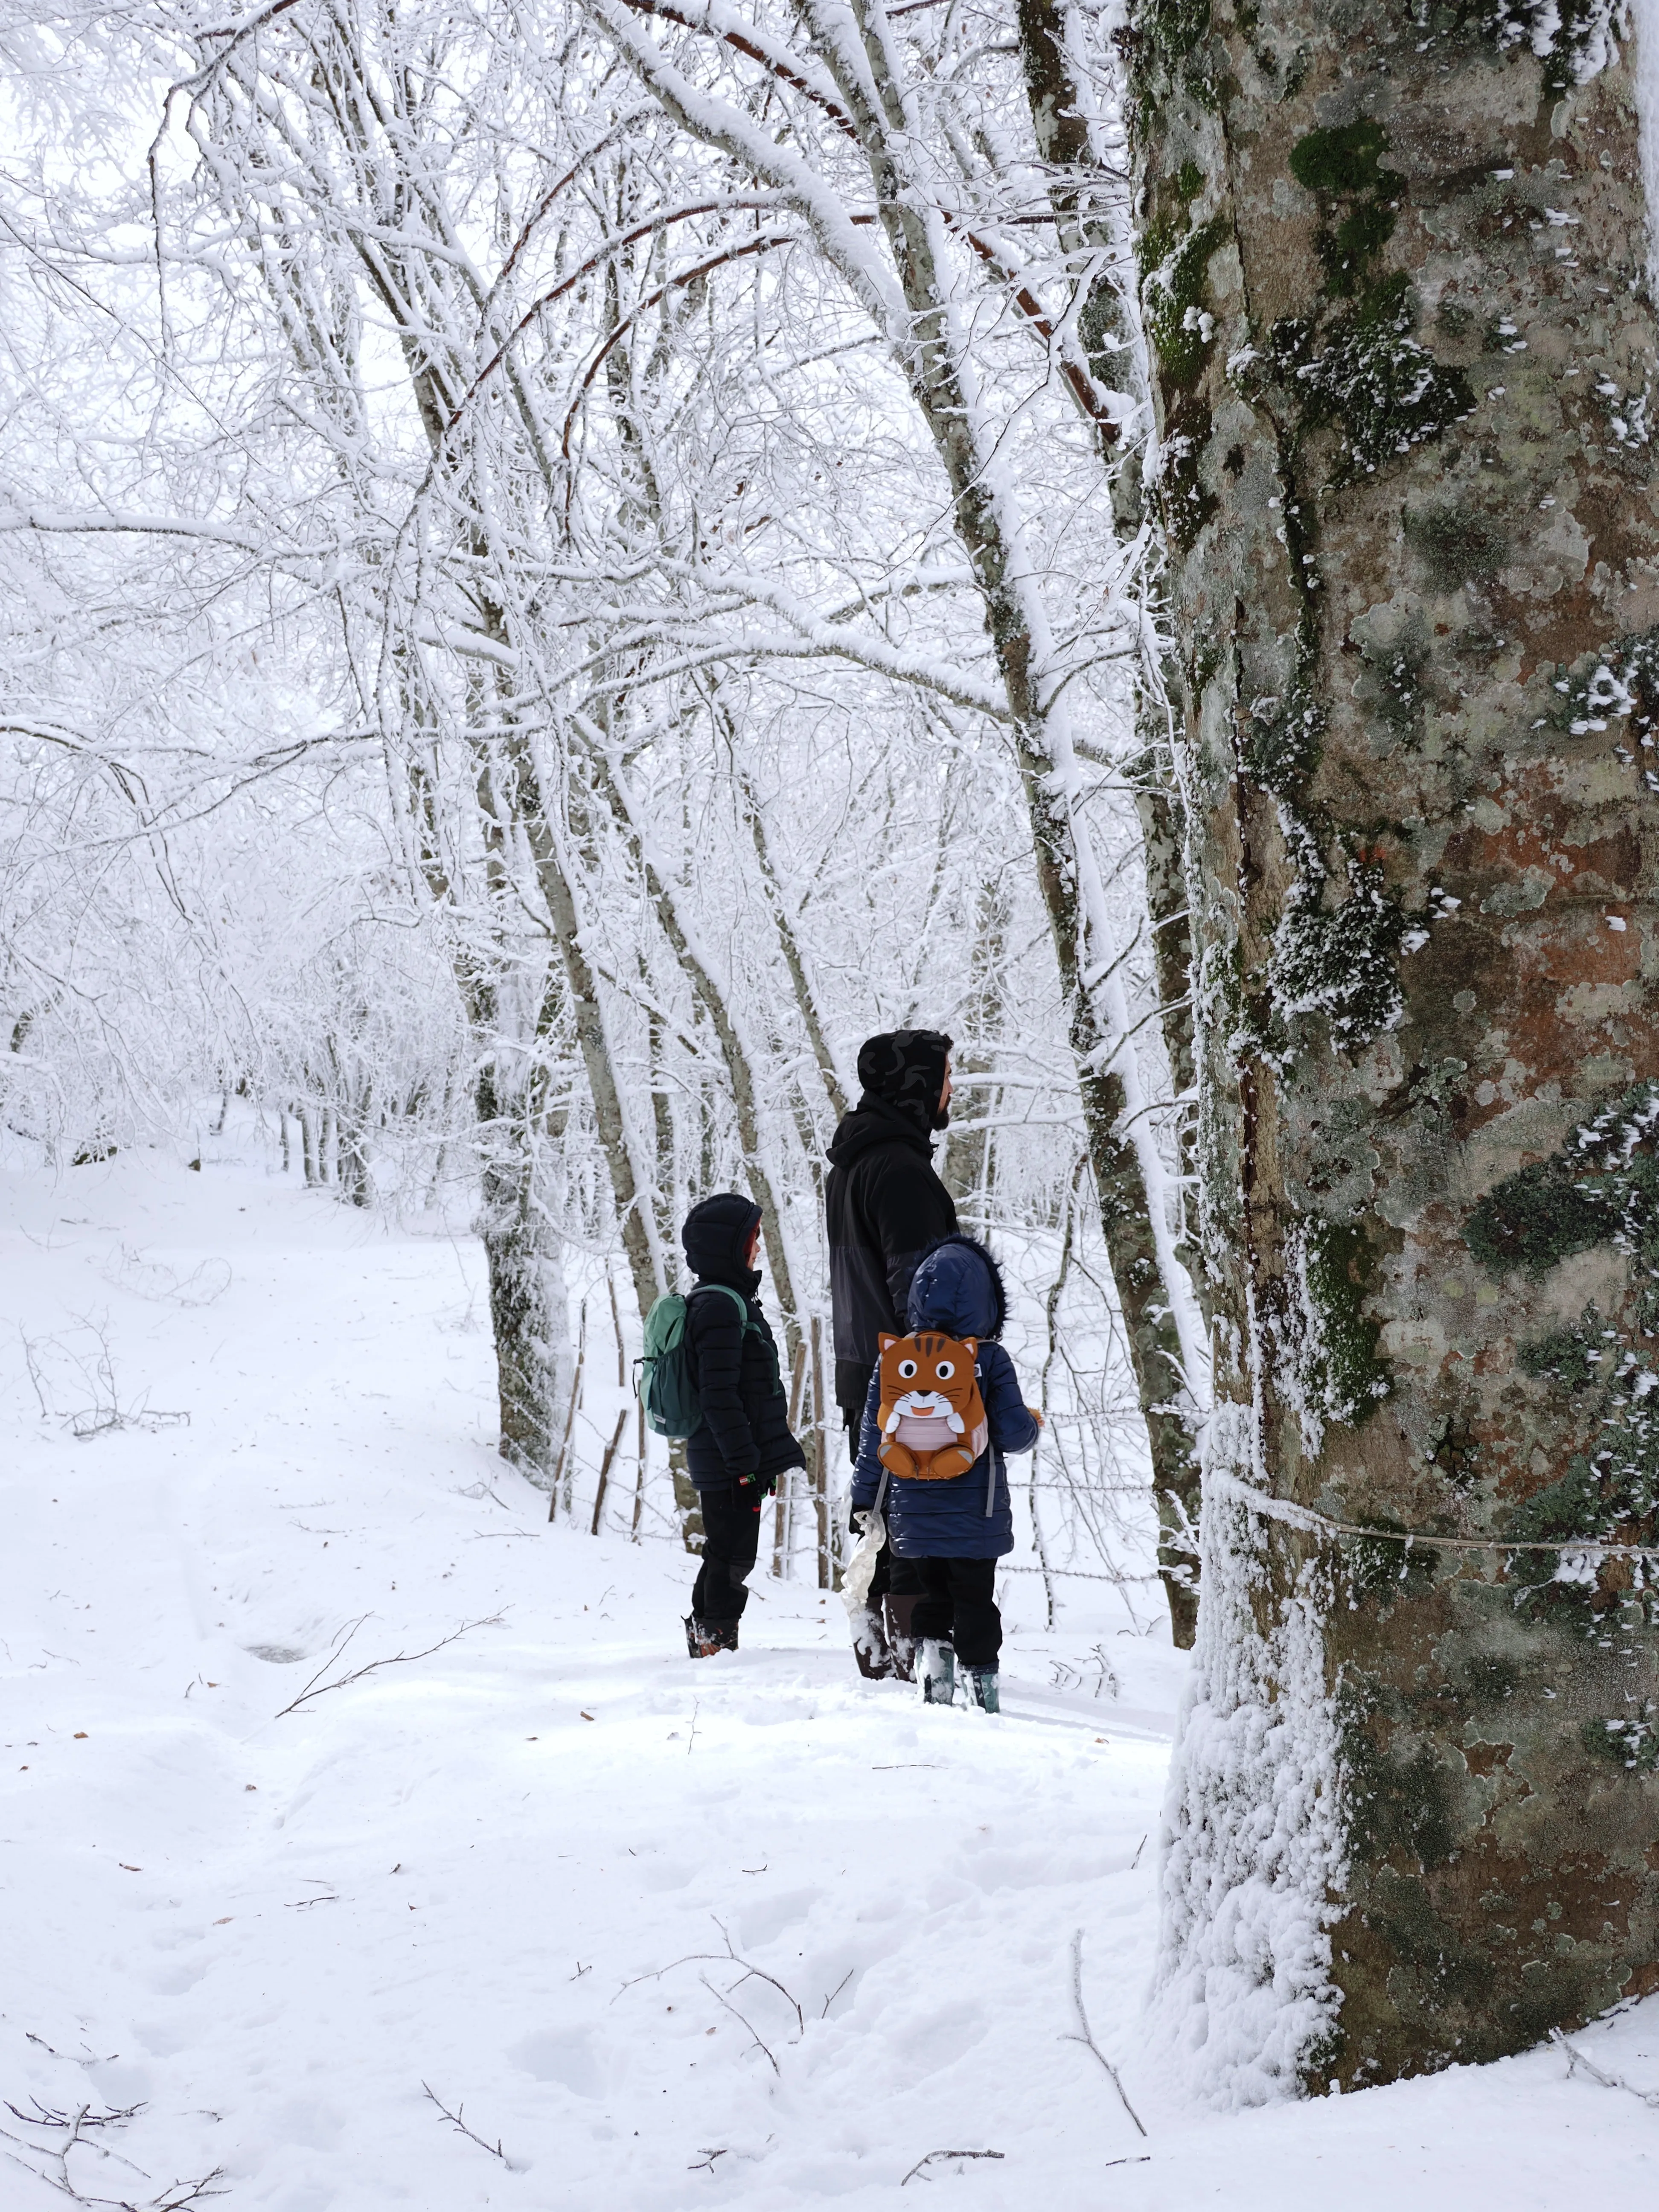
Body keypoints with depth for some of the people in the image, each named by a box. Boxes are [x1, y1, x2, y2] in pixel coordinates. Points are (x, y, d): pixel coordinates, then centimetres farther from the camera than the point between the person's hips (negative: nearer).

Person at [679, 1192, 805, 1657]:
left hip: (721, 1462, 10)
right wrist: (746, 1463, -22)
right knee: (732, 1558, -4)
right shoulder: (720, 1306, -17)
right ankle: (716, 1640, 1)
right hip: (727, 1463, -10)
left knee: (727, 1557, 17)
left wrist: (756, 1460, 25)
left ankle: (706, 1641, 24)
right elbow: (719, 1396, -22)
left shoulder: (727, 1300, 16)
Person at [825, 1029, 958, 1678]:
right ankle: (911, 1649, -5)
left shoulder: (849, 1164, 16)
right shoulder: (900, 1169, -16)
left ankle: (875, 1648, 21)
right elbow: (918, 1287, -20)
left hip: (862, 1375, 10)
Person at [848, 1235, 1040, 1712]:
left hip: (912, 1515, 2)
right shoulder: (989, 1360, -10)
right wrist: (1034, 1425, 14)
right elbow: (1013, 1434, -9)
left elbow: (873, 1436, 1)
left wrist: (863, 1499, 10)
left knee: (933, 1597, 18)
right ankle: (983, 1693, 9)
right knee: (975, 1602, 7)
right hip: (975, 1513, -2)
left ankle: (935, 1683, 10)